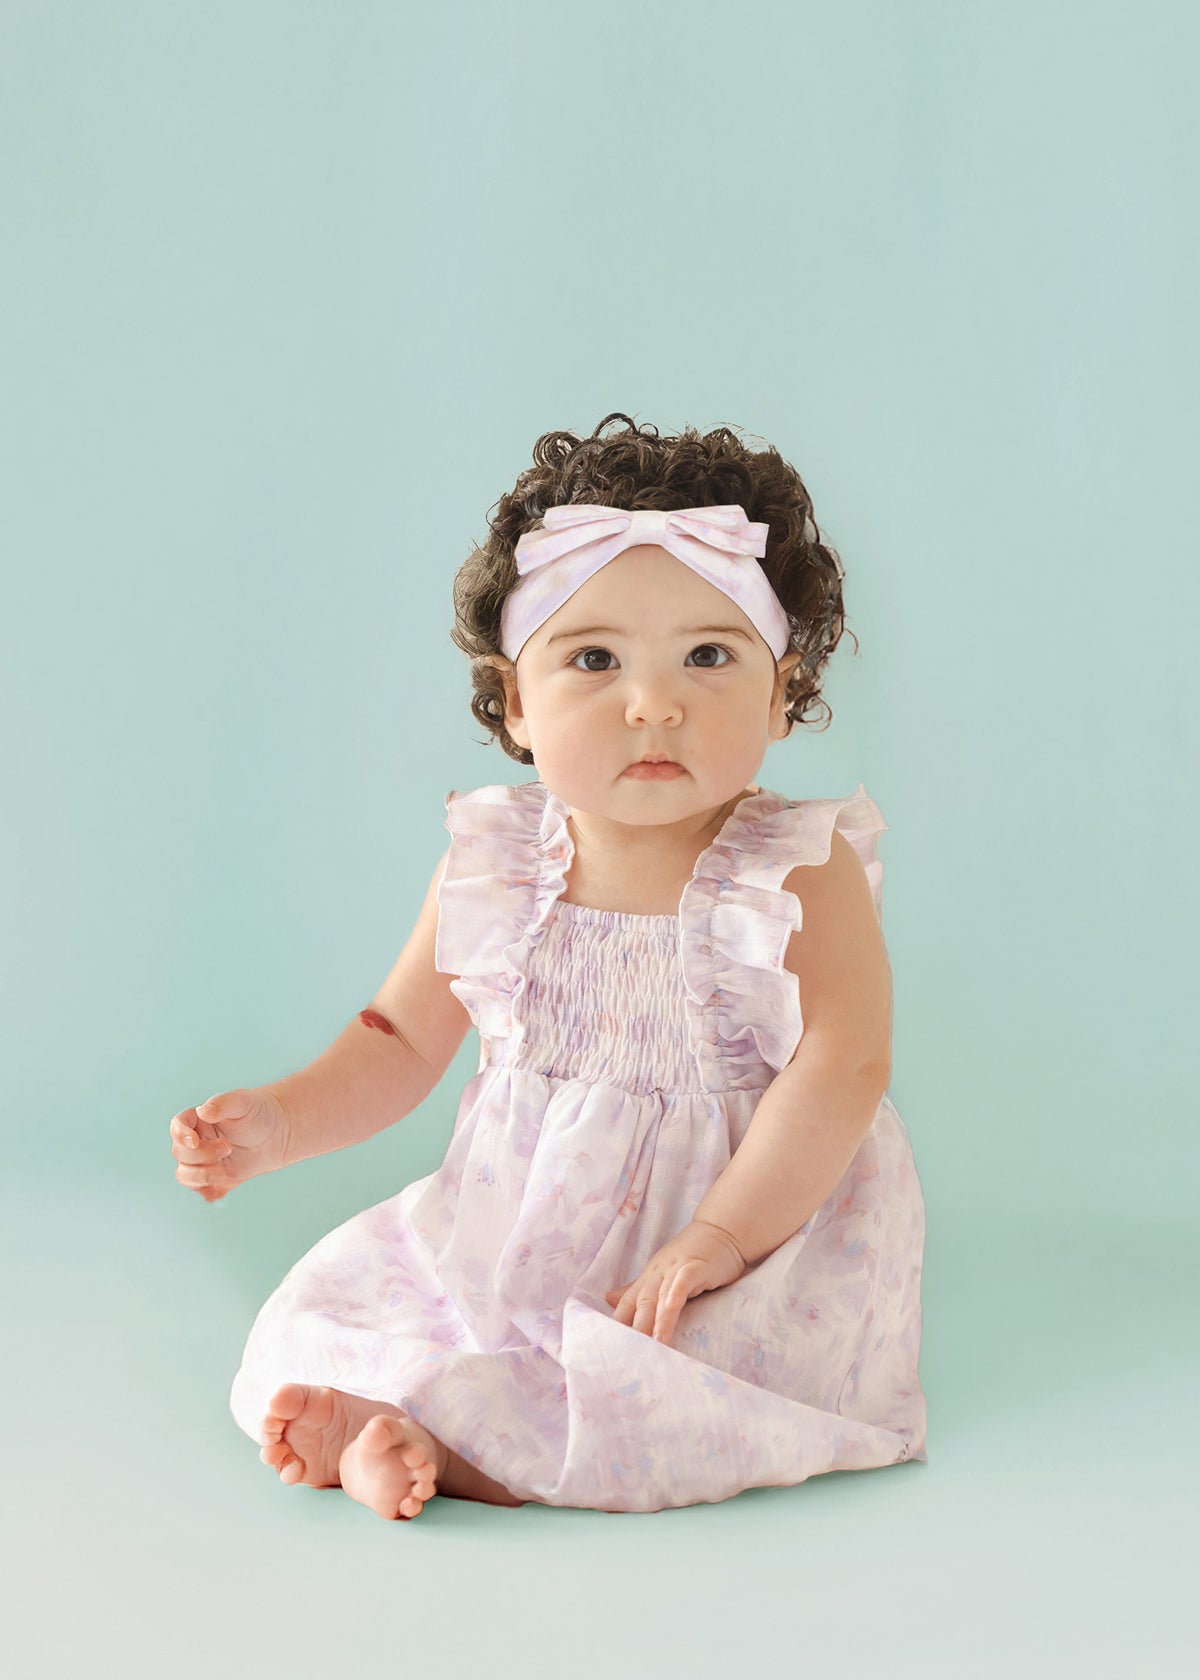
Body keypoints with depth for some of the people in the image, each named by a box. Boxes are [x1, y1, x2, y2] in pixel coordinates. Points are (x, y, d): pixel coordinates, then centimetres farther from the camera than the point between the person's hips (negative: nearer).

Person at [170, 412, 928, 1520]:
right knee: (325, 1320, -9)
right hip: (516, 1226, 3)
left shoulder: (803, 872, -12)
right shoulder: (492, 869, -2)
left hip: (761, 1212, -3)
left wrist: (721, 1234, -27)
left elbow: (844, 1066, -20)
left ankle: (422, 1437, -21)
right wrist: (279, 1122, -7)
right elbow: (402, 1040, 9)